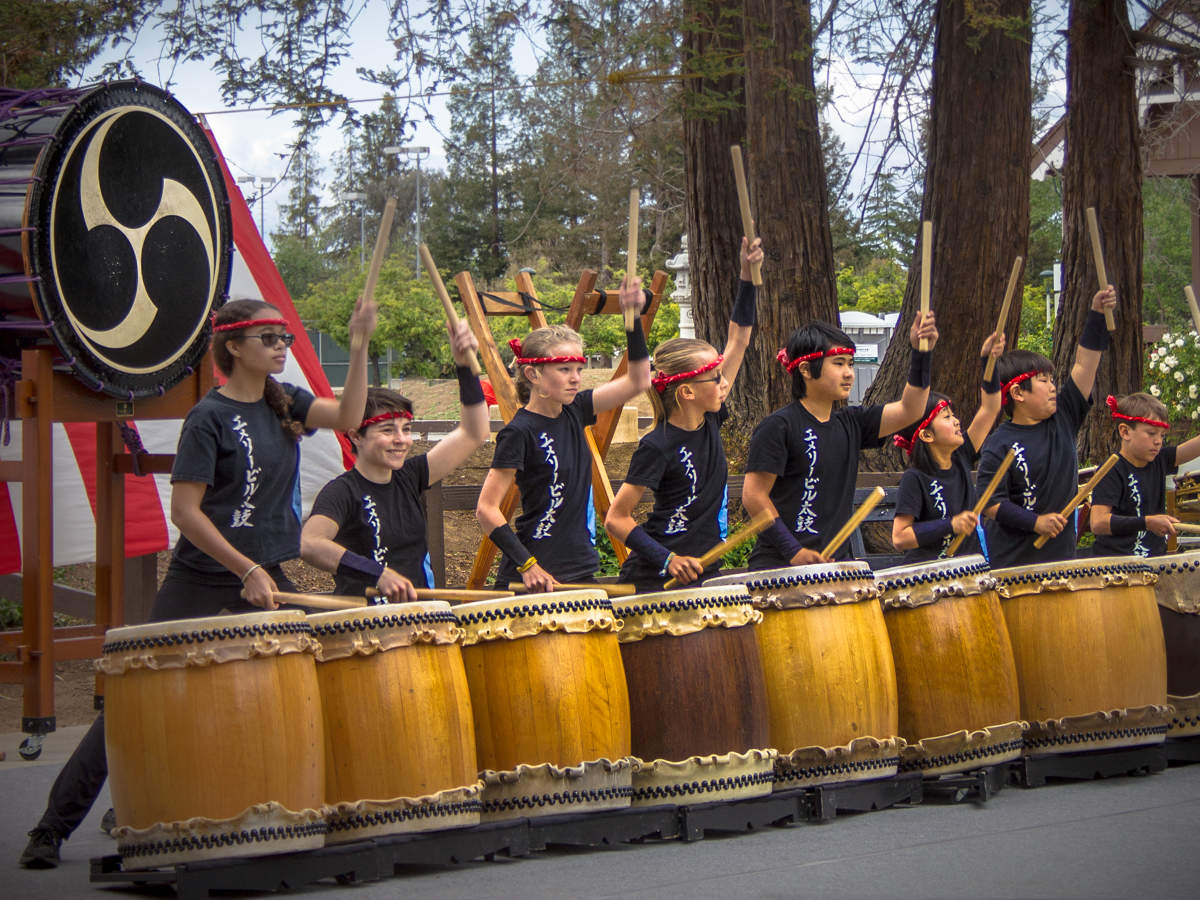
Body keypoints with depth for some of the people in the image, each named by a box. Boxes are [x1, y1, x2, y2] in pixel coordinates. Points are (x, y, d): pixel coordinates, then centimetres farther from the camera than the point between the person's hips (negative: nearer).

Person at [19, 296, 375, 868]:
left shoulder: (283, 403, 9)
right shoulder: (210, 418, -12)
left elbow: (347, 416, -6)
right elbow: (185, 511, -15)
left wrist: (360, 345, -16)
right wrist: (247, 571, -19)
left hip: (262, 579, 6)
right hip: (200, 586, -6)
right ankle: (52, 830, 3)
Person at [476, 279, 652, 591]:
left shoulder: (574, 411, 6)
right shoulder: (519, 433, -14)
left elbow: (637, 380, 12)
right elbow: (486, 509, -16)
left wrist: (633, 316, 1)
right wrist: (527, 565, -20)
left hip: (579, 570, 7)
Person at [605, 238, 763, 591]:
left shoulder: (710, 420, 4)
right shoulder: (657, 447, -15)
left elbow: (737, 342, 10)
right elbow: (616, 519, -14)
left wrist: (747, 277, 5)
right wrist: (667, 560, -23)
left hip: (703, 571, 7)